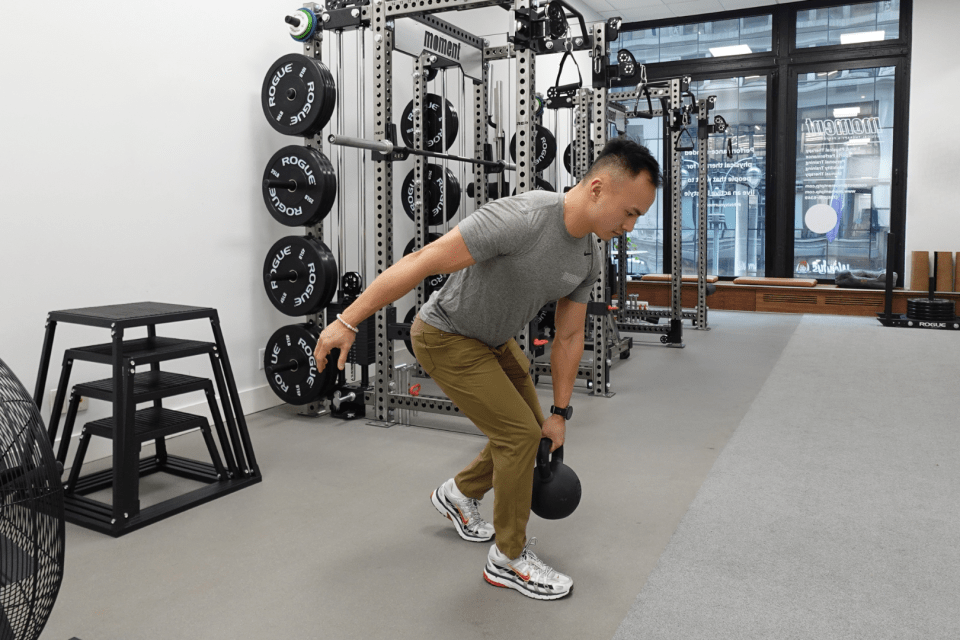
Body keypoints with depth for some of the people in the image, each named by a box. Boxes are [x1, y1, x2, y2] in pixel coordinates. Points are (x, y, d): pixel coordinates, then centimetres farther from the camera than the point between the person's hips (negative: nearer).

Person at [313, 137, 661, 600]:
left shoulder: (591, 257, -7)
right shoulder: (522, 219, -35)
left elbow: (568, 337, 3)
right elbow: (423, 262, -32)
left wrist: (559, 413, 6)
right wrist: (348, 322, -30)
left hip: (494, 338, 9)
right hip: (446, 336, -9)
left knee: (531, 430, 15)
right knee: (521, 434, -11)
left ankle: (458, 495, 39)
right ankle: (509, 559, 9)